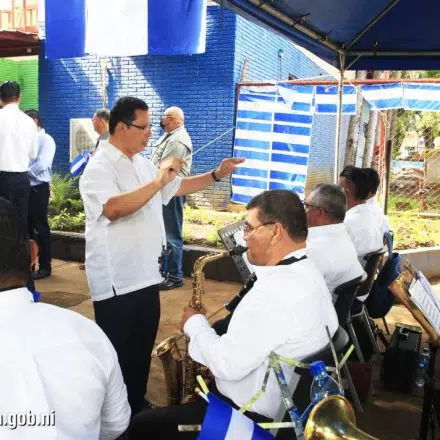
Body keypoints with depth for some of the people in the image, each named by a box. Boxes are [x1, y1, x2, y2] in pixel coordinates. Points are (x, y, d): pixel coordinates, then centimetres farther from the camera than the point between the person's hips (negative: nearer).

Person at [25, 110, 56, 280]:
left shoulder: (46, 140, -7)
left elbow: (42, 164, -19)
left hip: (38, 189, -7)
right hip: (25, 188, 7)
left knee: (41, 227, -1)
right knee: (27, 227, 12)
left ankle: (45, 266, 8)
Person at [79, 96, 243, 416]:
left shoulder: (142, 163, 13)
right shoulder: (99, 167, -14)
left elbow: (179, 187, 19)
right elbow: (113, 208, -32)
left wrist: (216, 175, 8)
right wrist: (158, 181, -29)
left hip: (146, 276, 8)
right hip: (117, 282, -8)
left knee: (142, 350, 19)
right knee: (119, 356, 4)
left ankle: (137, 408, 37)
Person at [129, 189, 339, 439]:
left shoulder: (279, 288, -31)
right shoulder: (308, 273, 2)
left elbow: (228, 365, -27)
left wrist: (195, 324, -11)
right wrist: (218, 356, 6)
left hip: (252, 416, -10)